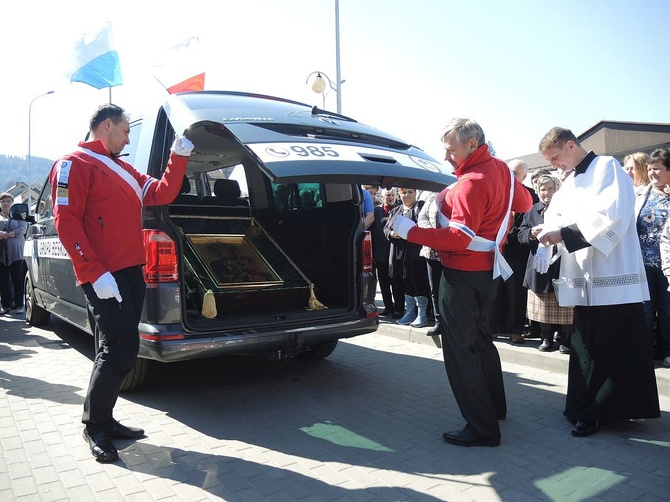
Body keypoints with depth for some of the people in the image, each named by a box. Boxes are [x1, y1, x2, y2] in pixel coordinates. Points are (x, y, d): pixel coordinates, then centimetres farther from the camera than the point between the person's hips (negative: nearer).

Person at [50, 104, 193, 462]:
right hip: (104, 276, -9)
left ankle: (104, 420, 24)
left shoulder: (122, 170, 22)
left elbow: (161, 194, 17)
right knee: (122, 348, -11)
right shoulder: (76, 164, -4)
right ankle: (94, 426, 6)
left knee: (119, 350, 12)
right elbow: (66, 222, -13)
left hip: (131, 271, 9)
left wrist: (179, 157, 6)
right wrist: (96, 273, -20)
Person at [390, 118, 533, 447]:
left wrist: (410, 231, -26)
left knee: (460, 348, -1)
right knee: (479, 337, 24)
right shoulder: (501, 169, 7)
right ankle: (495, 405, 39)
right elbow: (524, 203, 22)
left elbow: (459, 238, -29)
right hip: (488, 269, 10)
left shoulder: (471, 182, -22)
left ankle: (483, 428, 6)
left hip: (463, 275, -10)